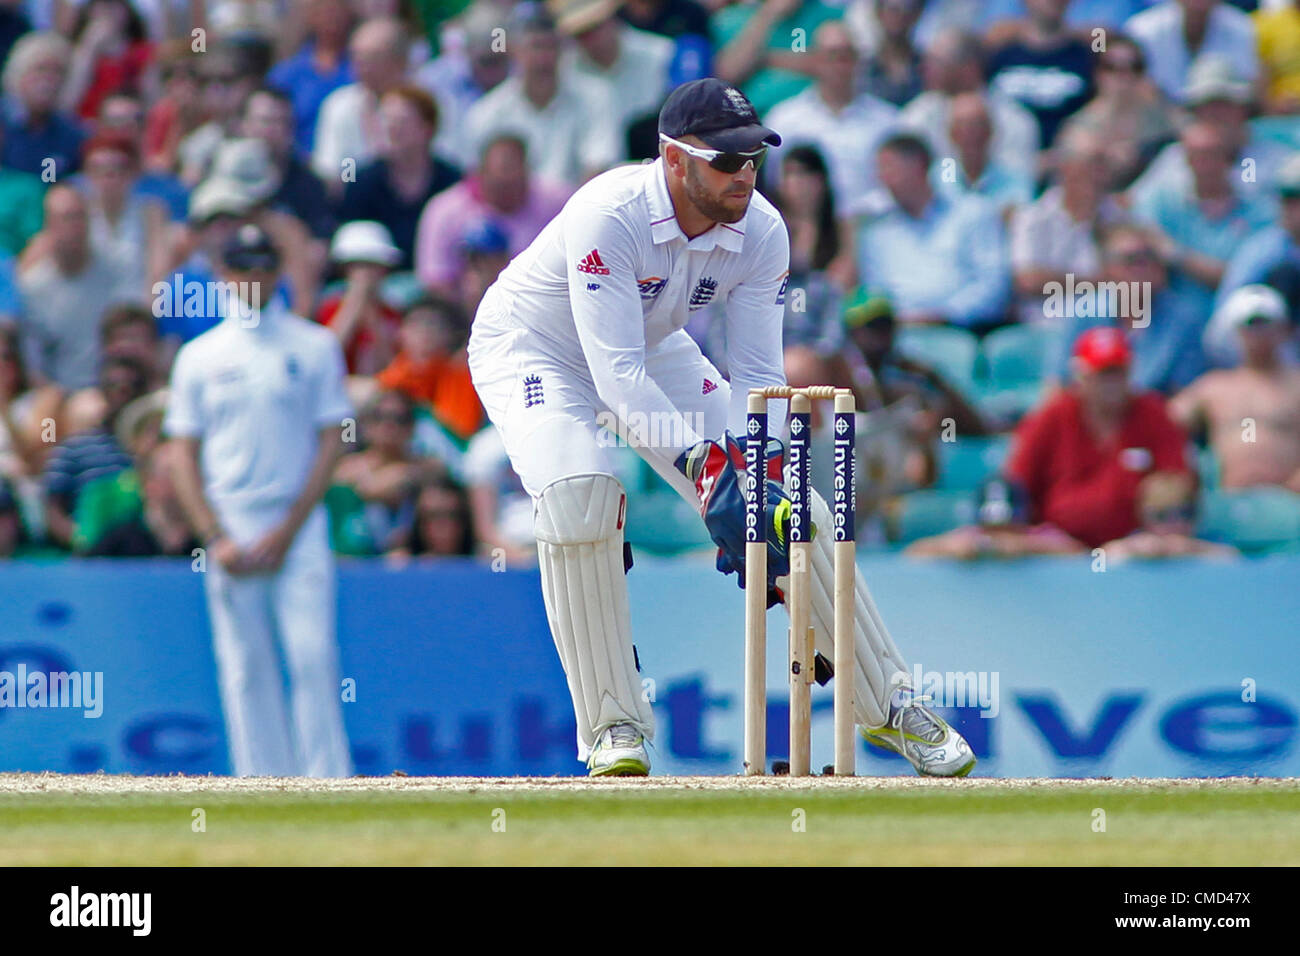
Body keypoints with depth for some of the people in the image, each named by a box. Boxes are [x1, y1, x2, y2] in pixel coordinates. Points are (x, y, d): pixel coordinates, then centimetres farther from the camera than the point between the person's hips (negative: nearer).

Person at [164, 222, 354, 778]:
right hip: (227, 521, 2)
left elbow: (331, 440, 2)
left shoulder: (315, 346, 7)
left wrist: (290, 529, -7)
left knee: (313, 658, -11)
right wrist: (215, 538, -5)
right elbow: (185, 455, 8)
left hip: (299, 524, -2)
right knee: (245, 669, 0)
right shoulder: (198, 356, 11)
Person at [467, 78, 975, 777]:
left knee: (789, 499, -5)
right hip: (530, 348, -5)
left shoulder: (761, 232, -19)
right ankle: (613, 726, -20)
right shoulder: (608, 217, -37)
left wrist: (759, 480, -32)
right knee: (580, 491, -33)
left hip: (653, 349, 5)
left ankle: (886, 702, 8)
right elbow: (618, 377, -41)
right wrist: (707, 471, -49)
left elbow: (758, 376, -15)